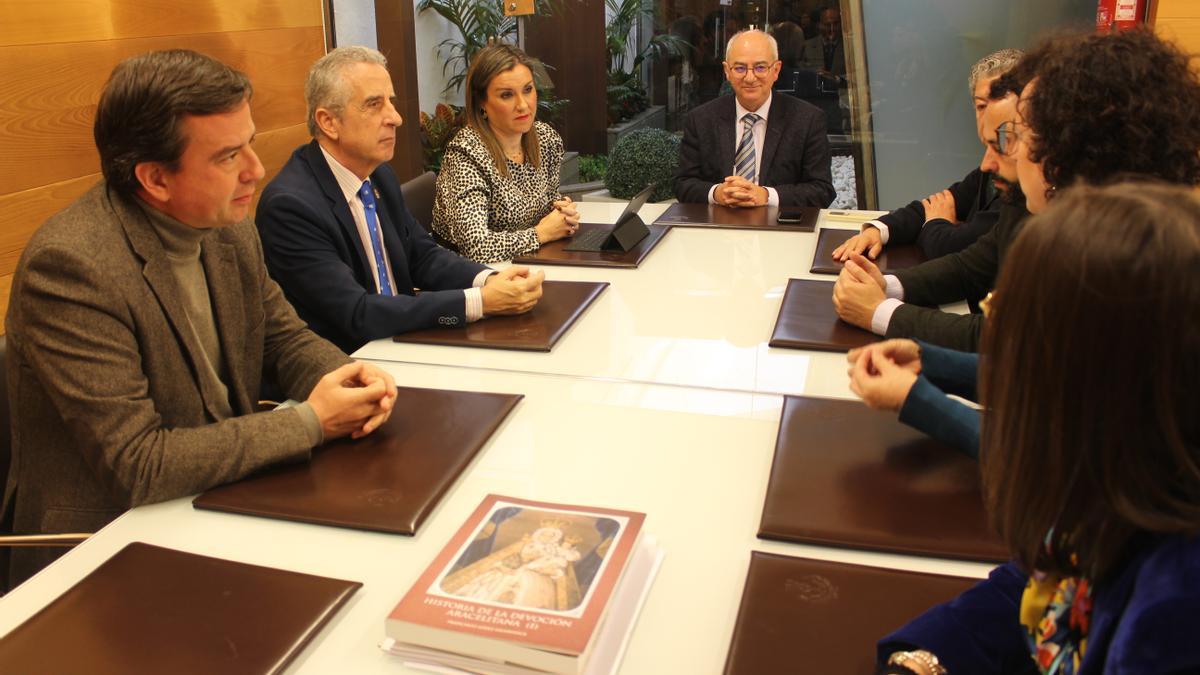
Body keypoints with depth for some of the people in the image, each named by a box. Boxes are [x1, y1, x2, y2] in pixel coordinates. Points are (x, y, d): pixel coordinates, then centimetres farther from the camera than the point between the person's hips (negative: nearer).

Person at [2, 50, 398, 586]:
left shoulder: (229, 228, -1)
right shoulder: (70, 265, -23)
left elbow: (285, 337, 12)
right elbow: (138, 465, -25)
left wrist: (348, 379, -11)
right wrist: (311, 422, -21)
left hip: (224, 497, 7)